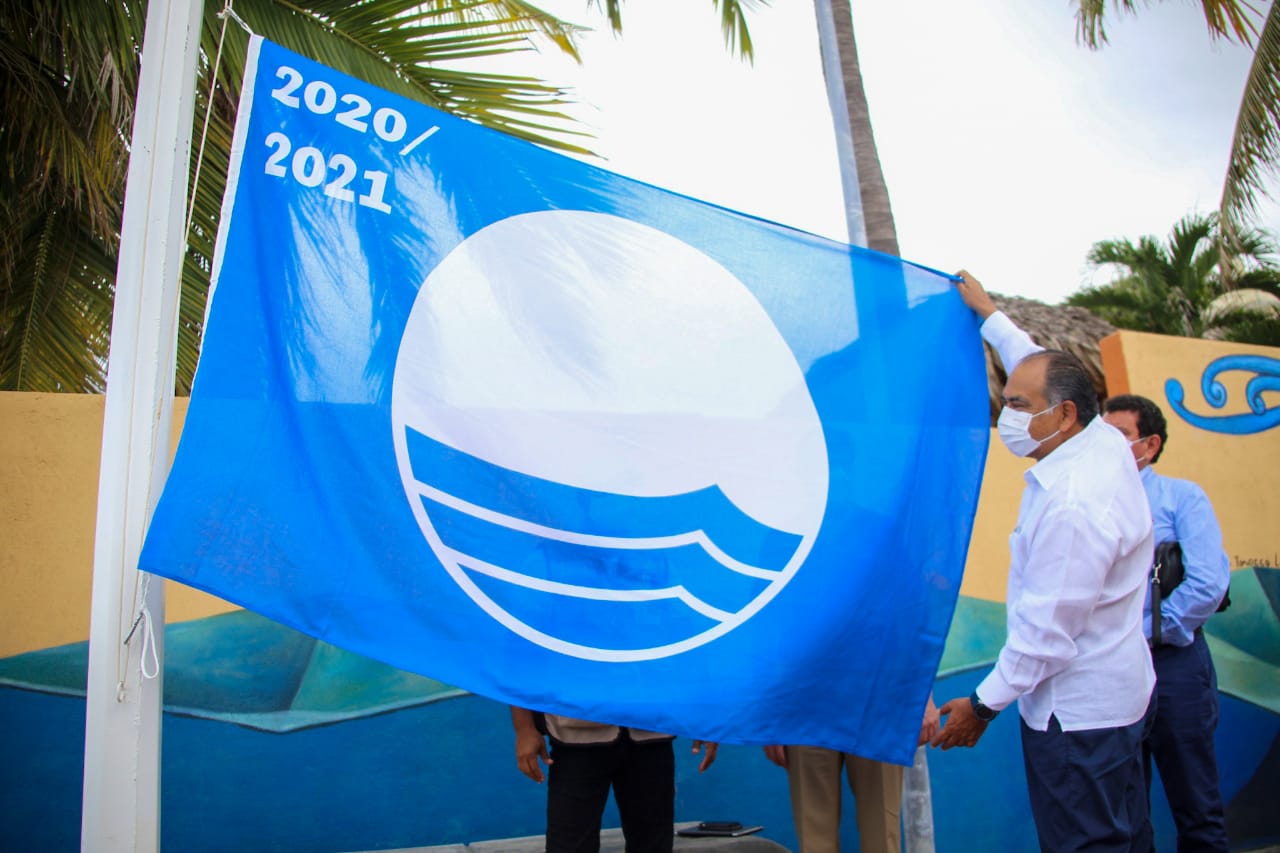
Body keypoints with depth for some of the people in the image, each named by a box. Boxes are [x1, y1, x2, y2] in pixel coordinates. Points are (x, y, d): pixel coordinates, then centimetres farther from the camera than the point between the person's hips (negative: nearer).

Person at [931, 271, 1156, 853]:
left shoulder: (1072, 506, -28)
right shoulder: (1105, 442, 0)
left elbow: (1047, 631, -24)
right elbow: (1038, 368, 19)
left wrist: (984, 704, -13)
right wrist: (988, 313, 30)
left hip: (1076, 714, -10)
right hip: (1115, 694, 10)